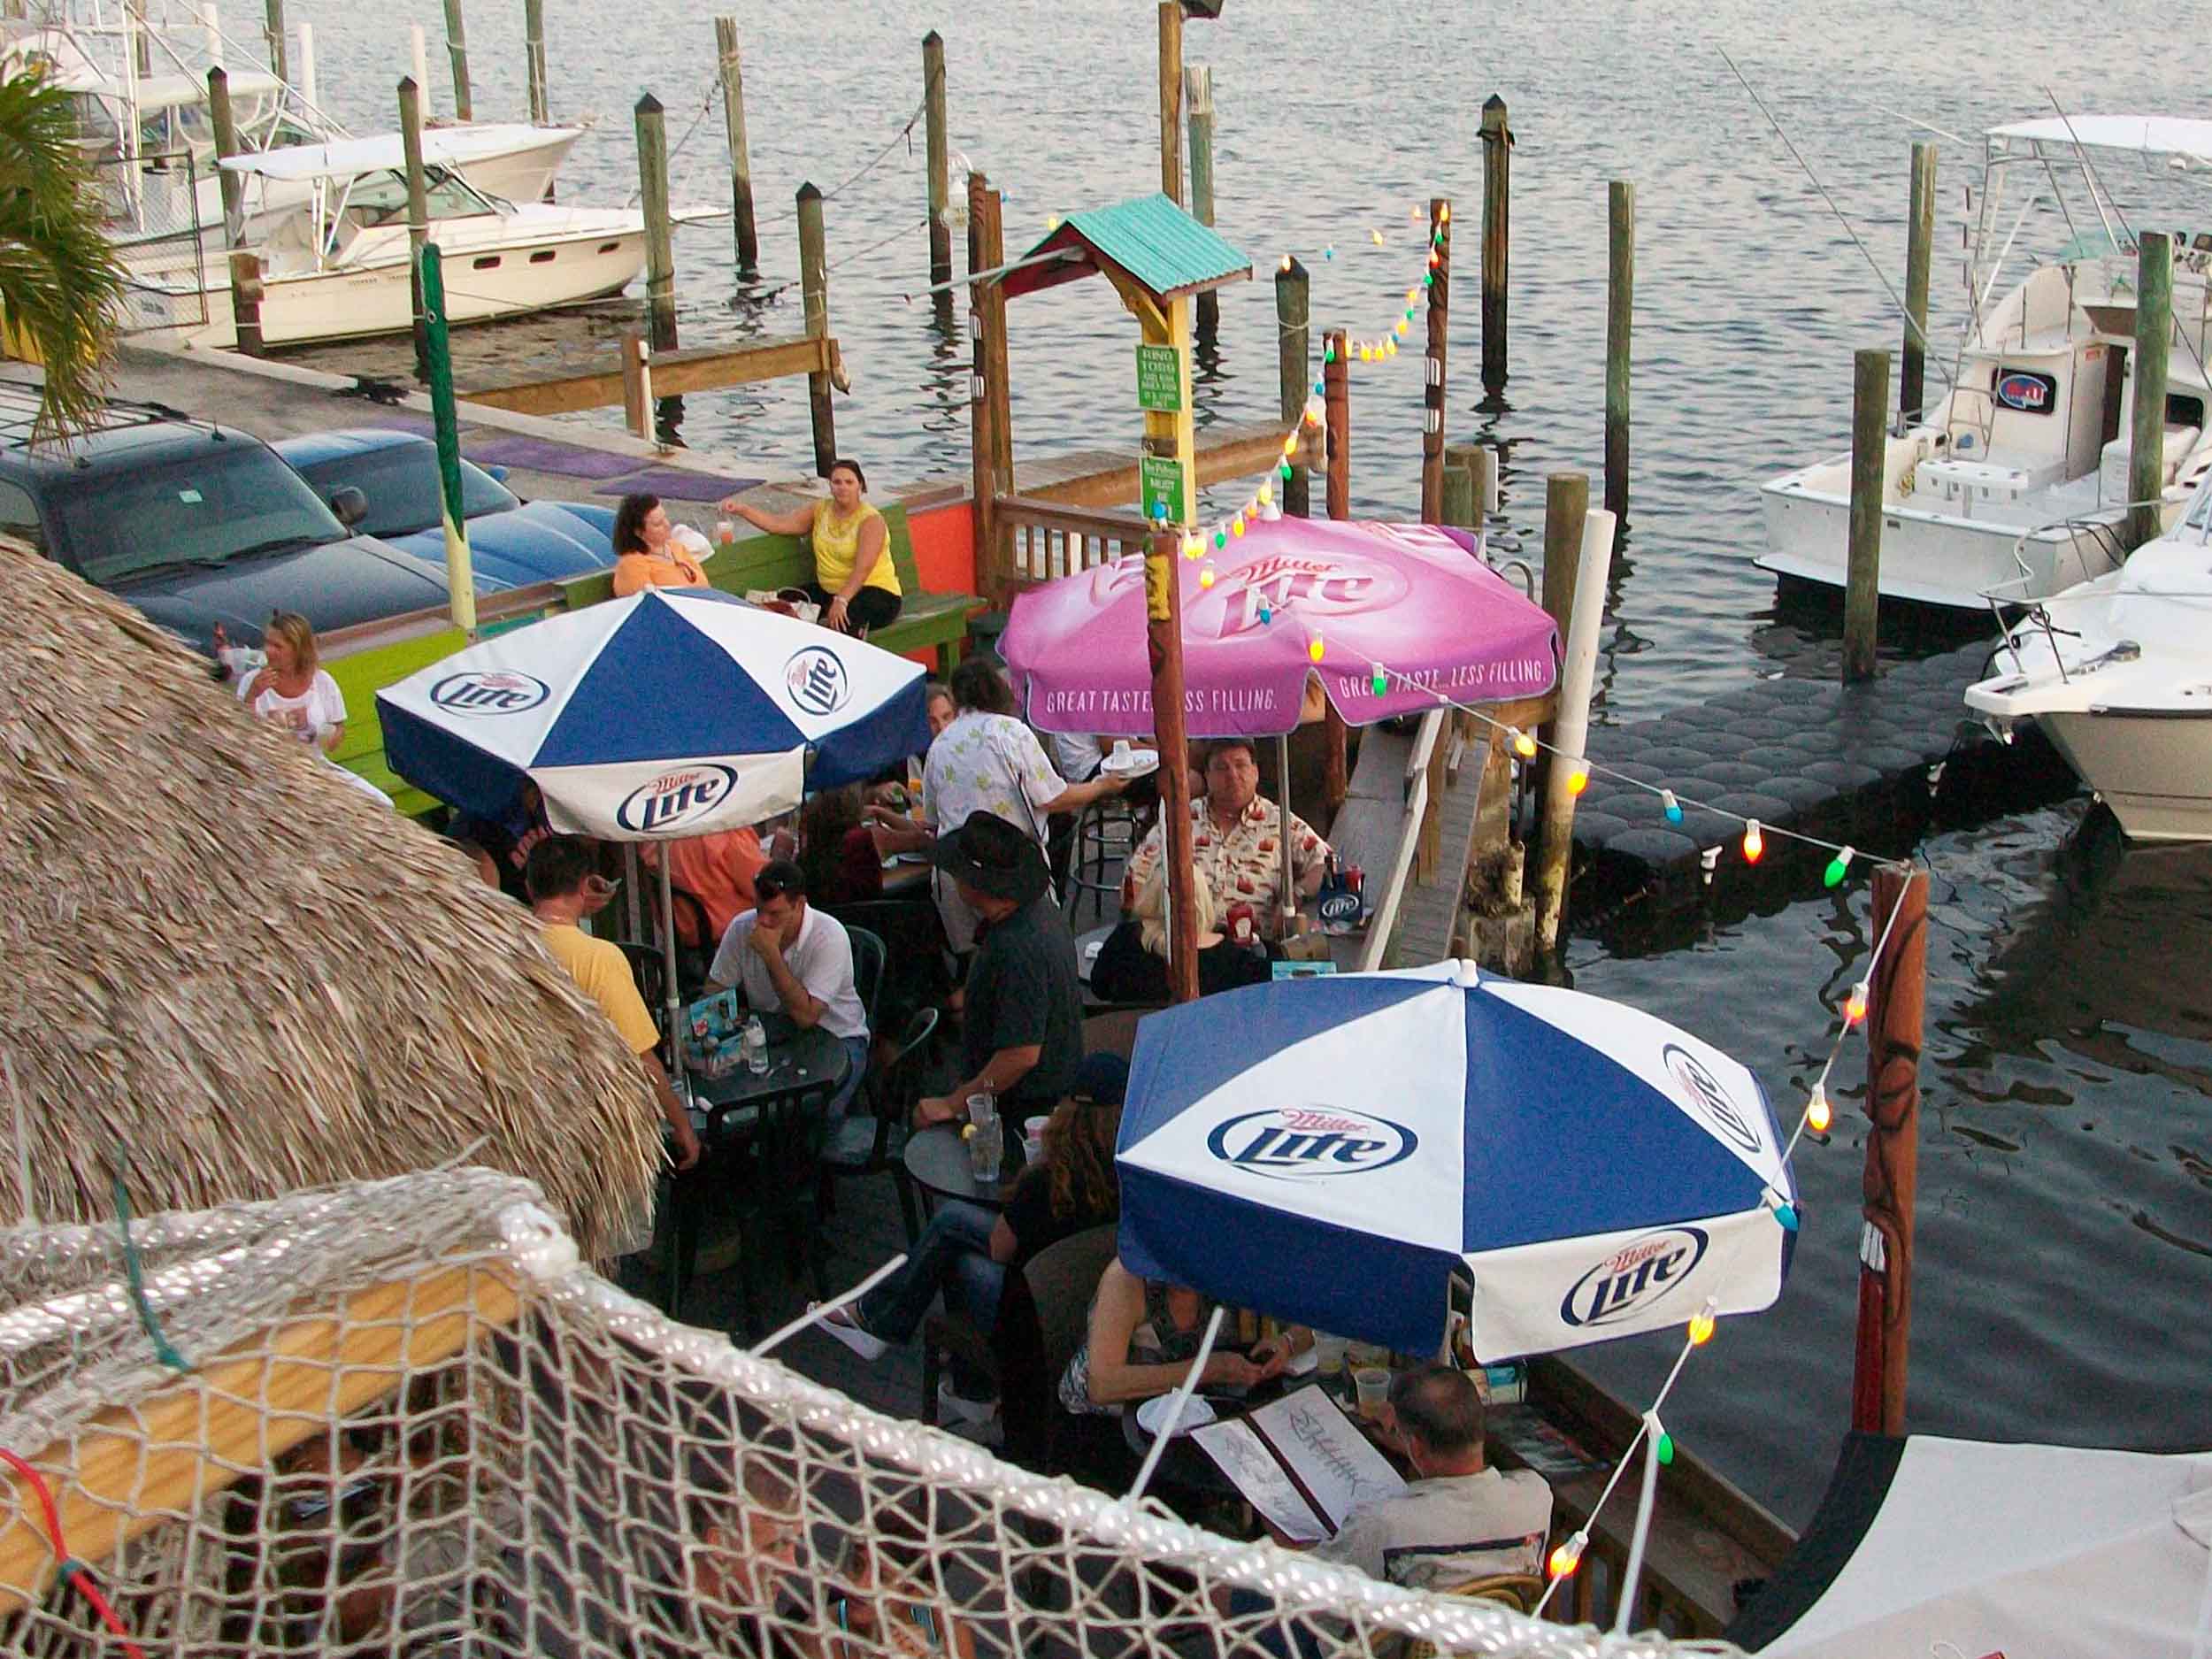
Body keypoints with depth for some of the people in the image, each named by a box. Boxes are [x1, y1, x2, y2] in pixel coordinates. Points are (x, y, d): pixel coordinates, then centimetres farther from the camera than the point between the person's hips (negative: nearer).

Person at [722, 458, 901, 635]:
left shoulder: (871, 520, -11)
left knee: (844, 613, -40)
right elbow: (777, 523, -3)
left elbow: (863, 568, -23)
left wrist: (841, 601, -36)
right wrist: (742, 509, -17)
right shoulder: (820, 511, 7)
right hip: (829, 590, 7)